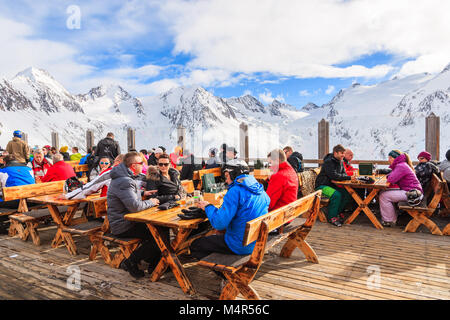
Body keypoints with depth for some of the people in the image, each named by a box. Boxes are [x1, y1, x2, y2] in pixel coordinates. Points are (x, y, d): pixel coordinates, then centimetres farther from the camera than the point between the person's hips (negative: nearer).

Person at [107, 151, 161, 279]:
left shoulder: (126, 178, 11)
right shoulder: (124, 182, -23)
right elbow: (135, 206, -31)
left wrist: (143, 194, 13)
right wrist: (150, 202, -13)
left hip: (129, 220, 10)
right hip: (123, 227, -10)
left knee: (163, 226, 3)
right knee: (160, 234, -19)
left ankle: (154, 263, 10)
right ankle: (130, 262, -6)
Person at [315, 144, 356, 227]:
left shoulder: (340, 162, 10)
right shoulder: (328, 162, -18)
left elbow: (344, 174, 11)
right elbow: (333, 176, -27)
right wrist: (349, 178, -28)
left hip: (331, 185, 8)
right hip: (322, 185, -8)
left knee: (346, 193, -14)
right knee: (336, 194, -31)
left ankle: (338, 213, 0)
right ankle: (332, 217, -17)